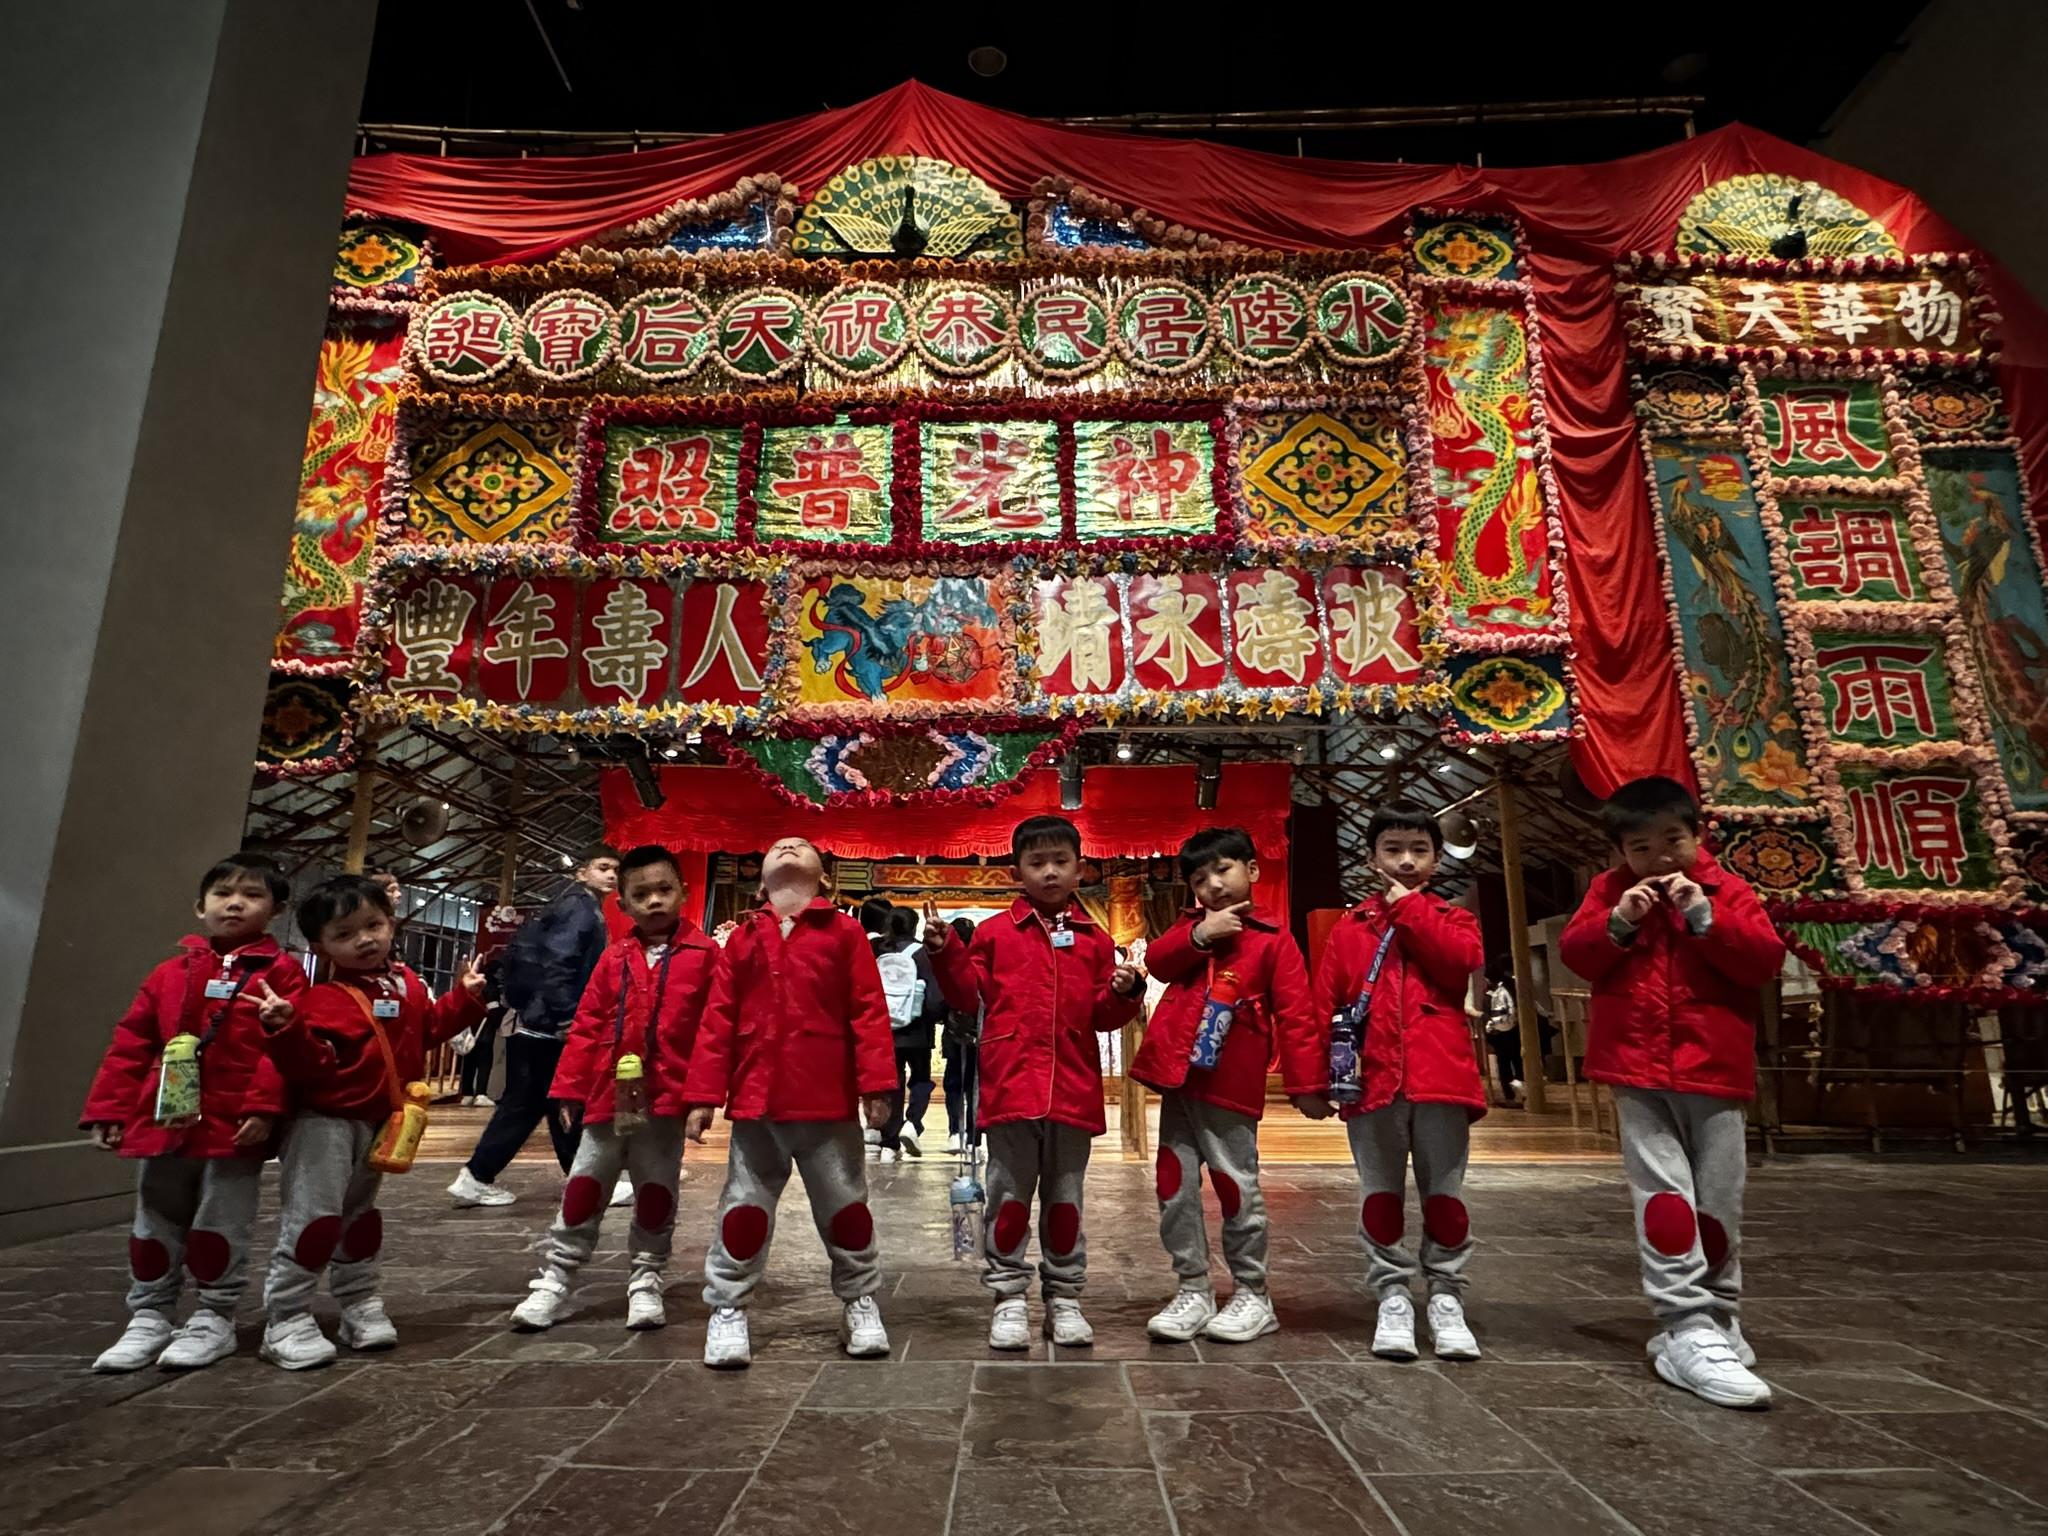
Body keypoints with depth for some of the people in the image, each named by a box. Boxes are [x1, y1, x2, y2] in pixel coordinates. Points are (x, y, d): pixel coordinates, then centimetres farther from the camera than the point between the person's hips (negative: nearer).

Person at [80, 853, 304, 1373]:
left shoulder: (280, 971, -5)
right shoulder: (170, 973, 9)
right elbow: (131, 1044, 10)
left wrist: (264, 1105, -21)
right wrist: (109, 1108, 5)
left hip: (236, 1126, -4)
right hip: (163, 1121, 5)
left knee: (221, 1227, 6)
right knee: (155, 1226, 15)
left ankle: (214, 1318, 20)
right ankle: (148, 1316, 29)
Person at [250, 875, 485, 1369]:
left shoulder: (406, 984, 3)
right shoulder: (324, 998, -19)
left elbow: (429, 1028, 16)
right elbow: (310, 1064, -28)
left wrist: (465, 996, 7)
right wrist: (287, 1029, -44)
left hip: (381, 1121, 7)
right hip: (325, 1123, -7)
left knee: (360, 1214, 20)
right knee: (313, 1217, -10)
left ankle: (360, 1303, 32)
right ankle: (287, 1320, 5)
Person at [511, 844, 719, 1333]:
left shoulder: (703, 954, -5)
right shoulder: (615, 958, 6)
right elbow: (588, 1026, 6)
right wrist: (570, 1088, 3)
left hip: (666, 1097, -3)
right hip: (609, 1095, 3)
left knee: (656, 1193, 10)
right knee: (583, 1187, 12)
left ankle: (645, 1282, 24)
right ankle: (553, 1279, 25)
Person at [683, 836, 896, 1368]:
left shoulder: (844, 933, 1)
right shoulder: (742, 938, 8)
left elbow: (868, 1012, -4)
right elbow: (718, 1021, 5)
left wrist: (876, 1083, -11)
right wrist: (703, 1095, 0)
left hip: (828, 1104, -1)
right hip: (755, 1104, 2)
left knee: (846, 1206, 10)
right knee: (743, 1209, 10)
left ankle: (860, 1303, 27)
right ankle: (727, 1310, 25)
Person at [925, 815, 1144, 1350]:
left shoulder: (1094, 940, 8)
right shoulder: (995, 932, 3)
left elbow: (1104, 1015, 8)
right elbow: (968, 995, 4)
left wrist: (1122, 992, -13)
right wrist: (945, 950, -9)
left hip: (1073, 1090, 2)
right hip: (1010, 1086, -2)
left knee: (1065, 1200, 13)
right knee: (1009, 1197, 6)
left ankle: (1064, 1299, 26)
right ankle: (1009, 1300, 20)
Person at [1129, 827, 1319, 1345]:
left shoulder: (1273, 939, 1)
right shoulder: (1190, 926, 16)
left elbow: (1295, 1015, -4)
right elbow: (1156, 961, -2)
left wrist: (1306, 1081, -10)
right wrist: (1199, 935, -15)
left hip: (1231, 1084, -5)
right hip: (1177, 1075, 5)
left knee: (1236, 1186, 4)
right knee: (1175, 1185, 8)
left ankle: (1252, 1295, 21)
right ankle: (1193, 1289, 21)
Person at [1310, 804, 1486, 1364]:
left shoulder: (1453, 918, 10)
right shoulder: (1349, 927, 9)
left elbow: (1463, 960, -15)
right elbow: (1325, 1006, 4)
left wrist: (1410, 909, -8)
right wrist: (1316, 1081, -2)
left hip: (1440, 1076, -1)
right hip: (1371, 1078, 1)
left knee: (1444, 1191, 8)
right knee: (1381, 1192, 8)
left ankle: (1446, 1297, 21)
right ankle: (1392, 1296, 19)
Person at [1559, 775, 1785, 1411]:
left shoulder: (1728, 890, 3)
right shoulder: (1610, 890, 6)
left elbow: (1766, 959, -7)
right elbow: (1573, 954, 0)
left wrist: (1705, 918, -17)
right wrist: (1617, 923, -15)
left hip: (1714, 1071, 1)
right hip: (1639, 1073, -1)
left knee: (1717, 1200, 10)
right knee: (1664, 1195, -8)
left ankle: (1719, 1313, 30)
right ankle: (1688, 1332, -6)